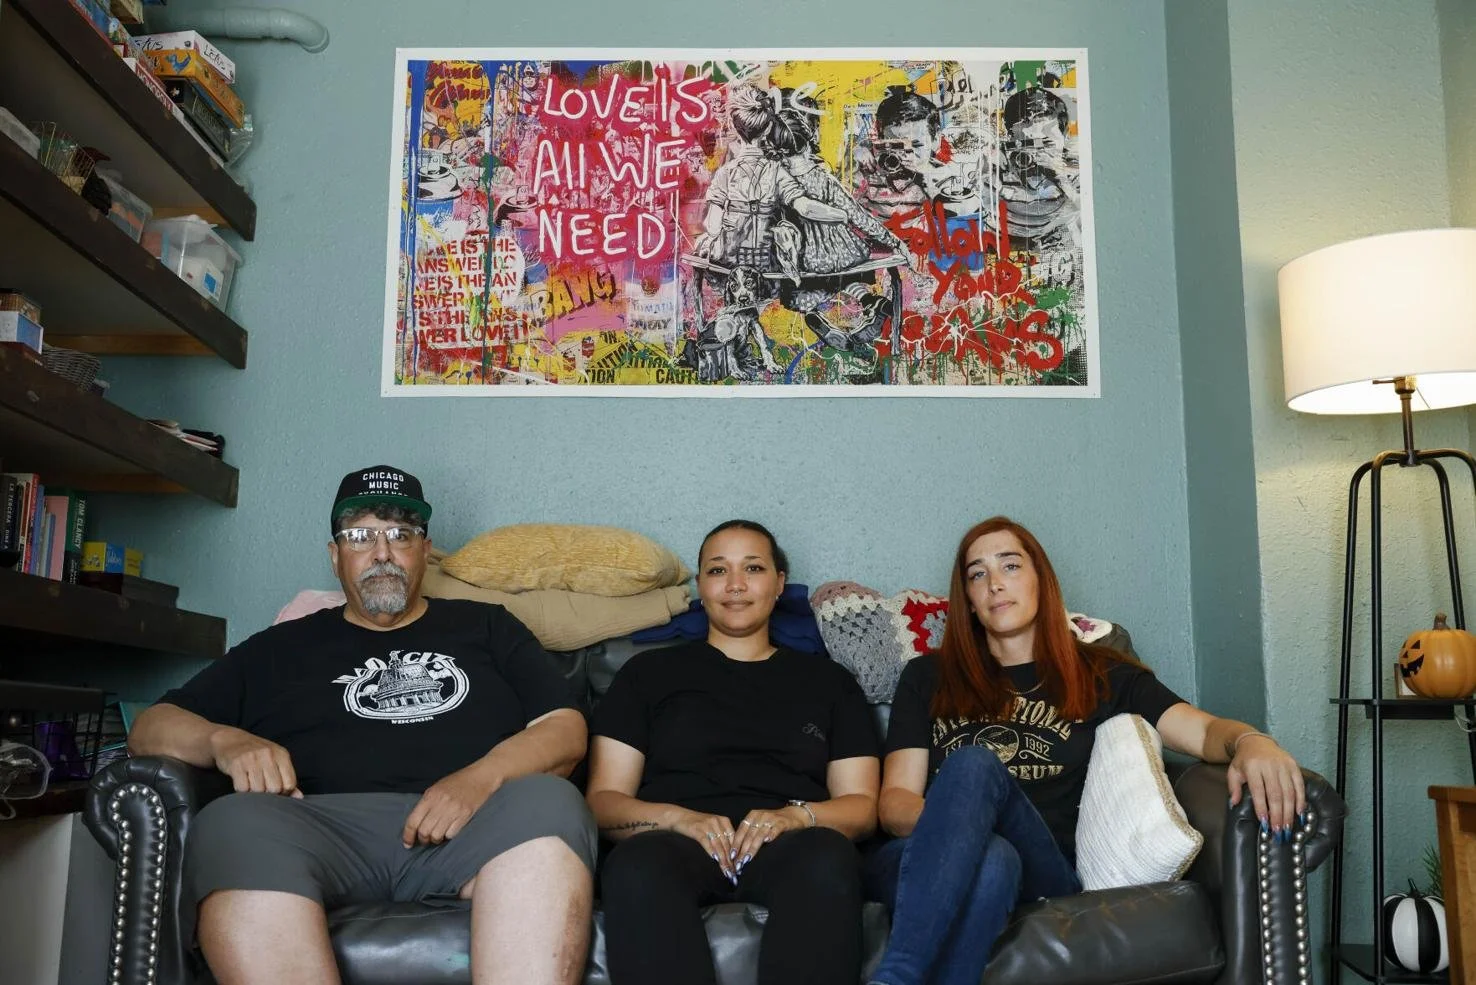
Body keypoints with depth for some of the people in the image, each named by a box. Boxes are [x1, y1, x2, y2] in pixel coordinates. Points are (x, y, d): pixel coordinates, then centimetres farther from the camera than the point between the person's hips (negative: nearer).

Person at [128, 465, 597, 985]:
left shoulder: (485, 626, 25)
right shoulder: (282, 647, 27)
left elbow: (567, 729, 13)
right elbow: (151, 728, 23)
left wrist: (484, 776, -9)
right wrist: (224, 740, -2)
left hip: (465, 826, 0)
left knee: (546, 803, -35)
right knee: (234, 824, -34)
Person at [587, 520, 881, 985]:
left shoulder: (829, 681, 22)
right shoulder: (650, 672, 19)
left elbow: (861, 806, 14)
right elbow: (602, 800, 11)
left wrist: (794, 816, -9)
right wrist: (680, 818, -11)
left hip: (785, 847, 1)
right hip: (675, 841, 0)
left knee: (827, 857, -37)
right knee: (637, 865, -38)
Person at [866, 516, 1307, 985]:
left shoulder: (1099, 675, 20)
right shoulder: (927, 677, 19)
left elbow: (1203, 730, 5)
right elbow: (893, 801, 10)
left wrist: (1251, 741, -20)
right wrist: (948, 824, -15)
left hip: (1046, 874, 0)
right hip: (934, 863, 0)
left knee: (974, 766, -34)